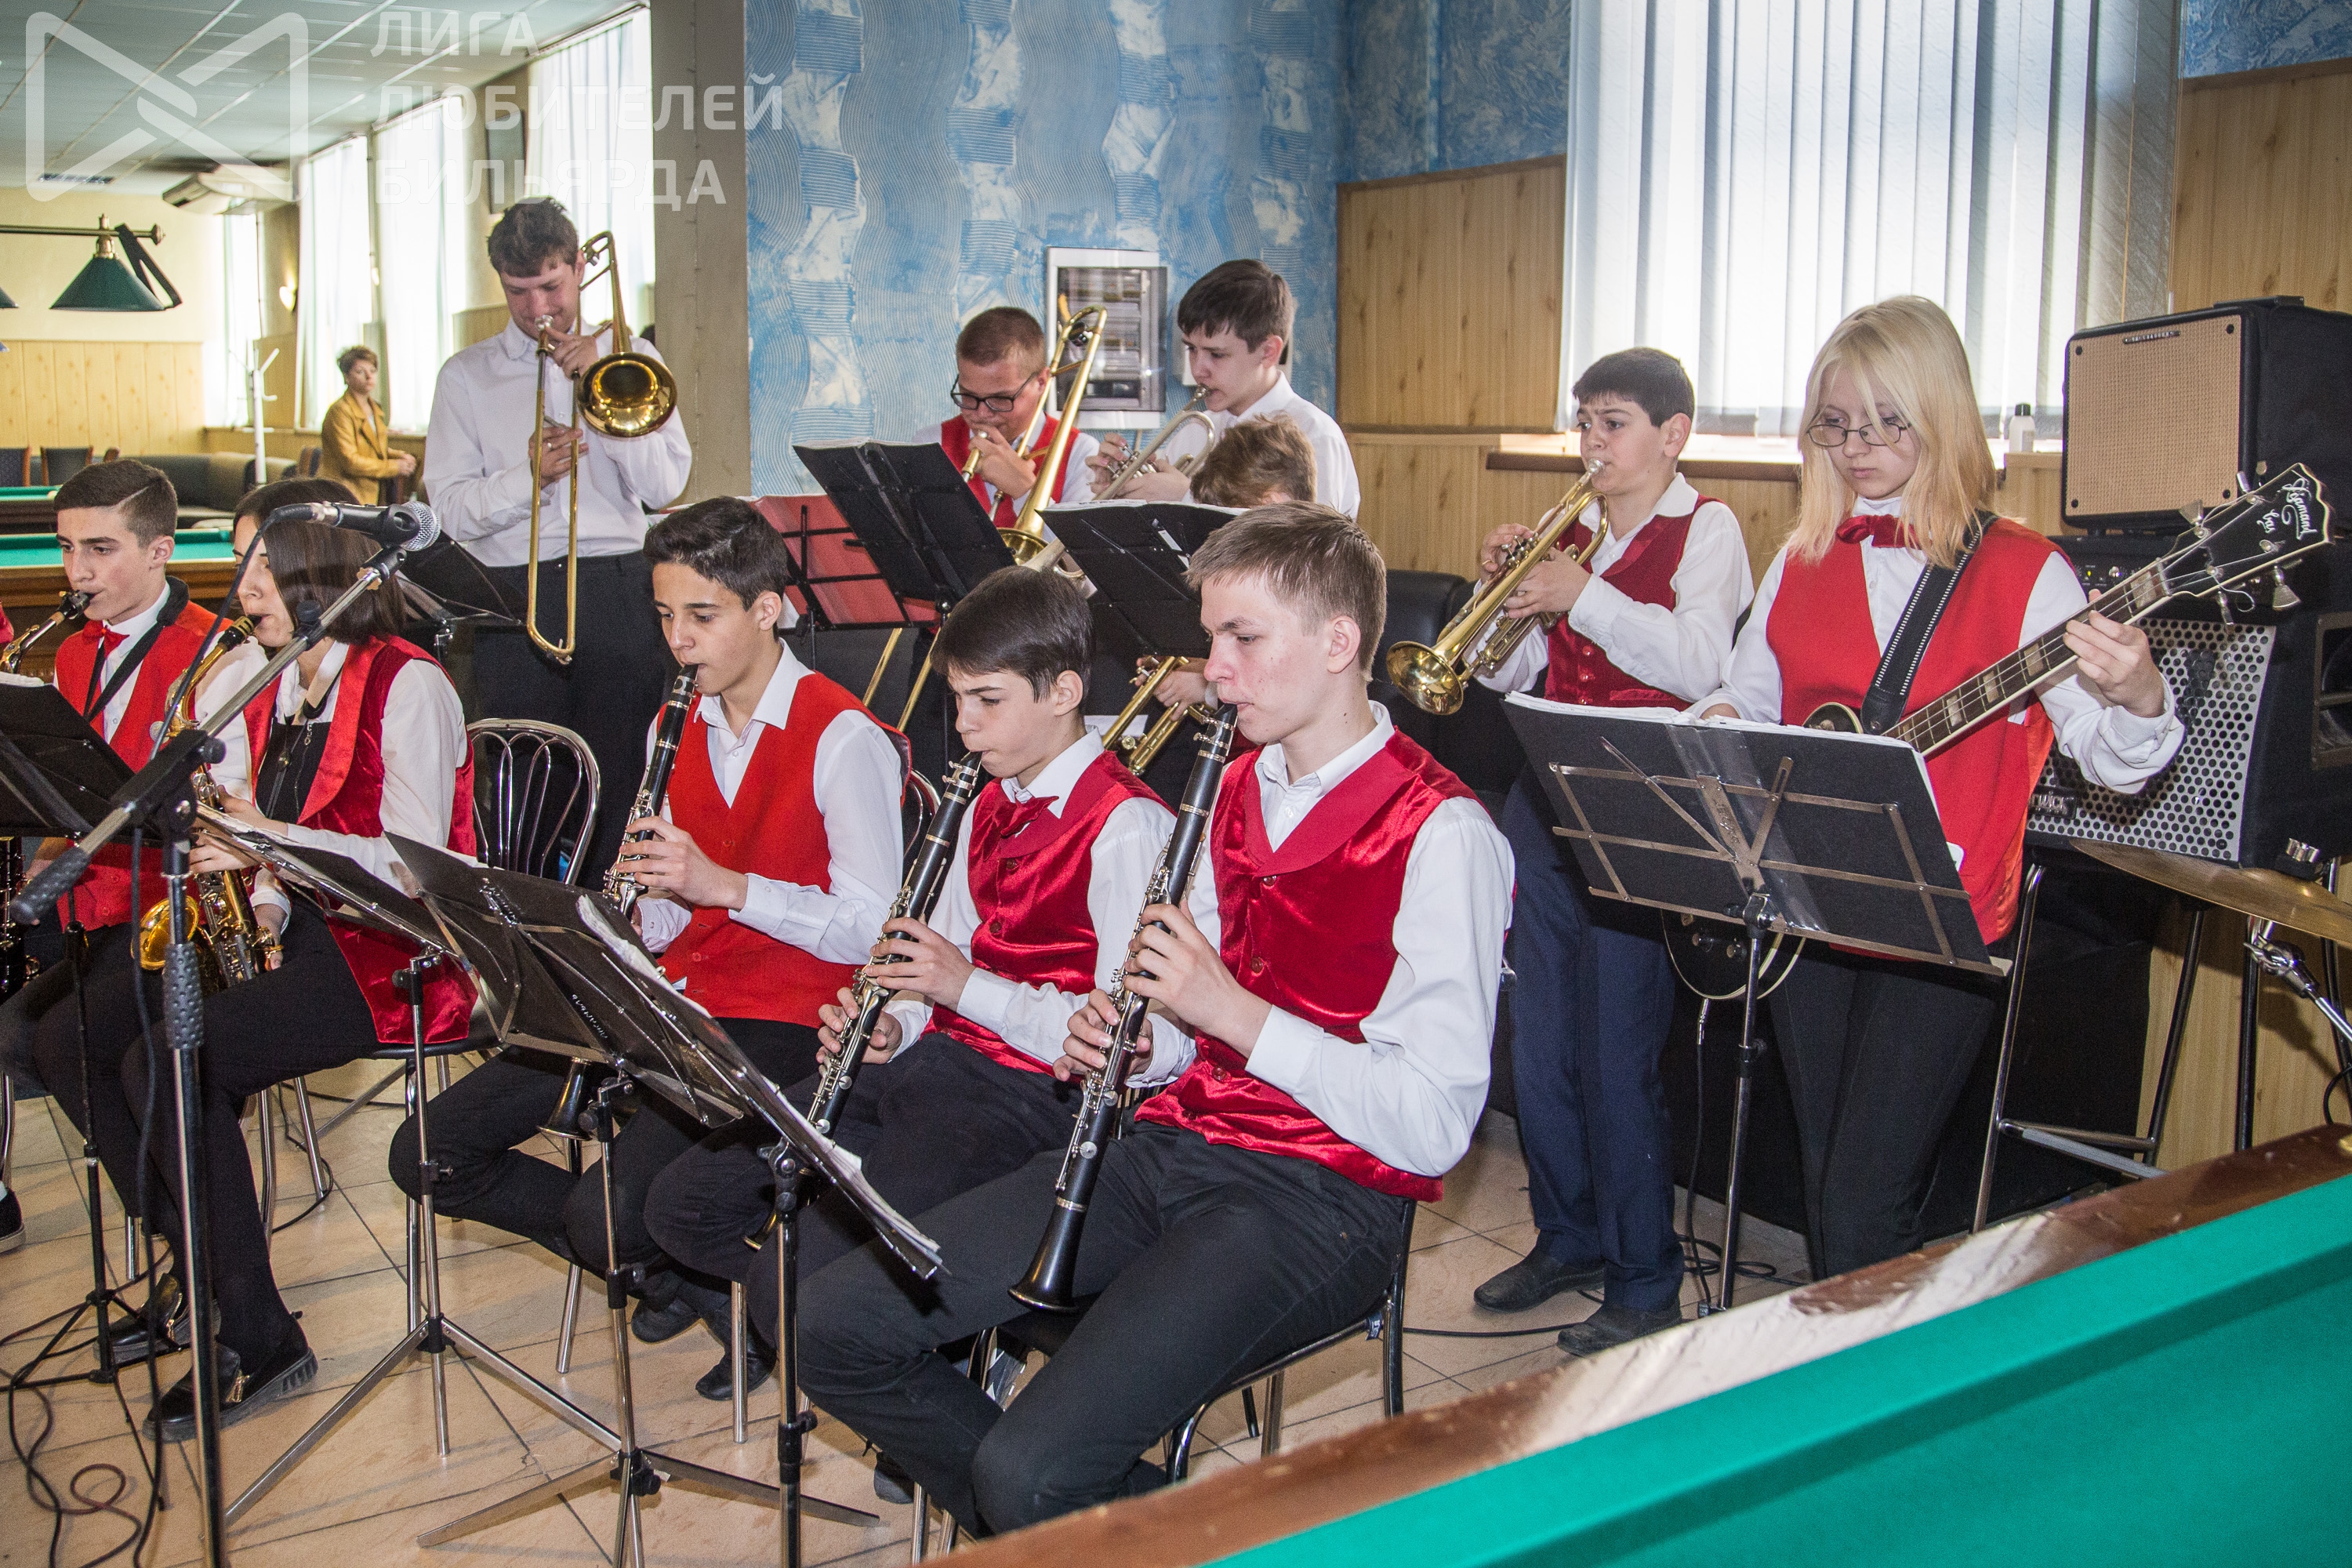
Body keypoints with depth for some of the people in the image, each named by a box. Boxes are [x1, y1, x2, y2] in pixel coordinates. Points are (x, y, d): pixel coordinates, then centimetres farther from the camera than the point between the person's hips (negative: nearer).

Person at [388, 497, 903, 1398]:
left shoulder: (842, 739, -10)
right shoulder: (675, 731, 13)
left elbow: (871, 929, -15)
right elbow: (662, 923, 14)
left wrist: (721, 884, -23)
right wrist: (637, 895, -10)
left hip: (779, 1020, -7)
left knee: (606, 1209, -27)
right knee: (426, 1154, -1)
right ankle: (656, 1263, 13)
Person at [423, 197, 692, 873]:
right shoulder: (467, 376, 11)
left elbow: (664, 485, 0)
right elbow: (451, 508, 1)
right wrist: (526, 476, -16)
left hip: (619, 592, 0)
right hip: (513, 598, 0)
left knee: (624, 779, -2)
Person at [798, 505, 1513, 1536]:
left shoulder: (1440, 833, -12)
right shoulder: (1240, 790, 13)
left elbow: (1433, 1127, -17)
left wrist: (1230, 1009, -20)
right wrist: (1127, 1036, 1)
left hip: (1317, 1201, -7)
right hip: (1173, 1141, 8)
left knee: (1030, 1473, -25)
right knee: (839, 1329, -3)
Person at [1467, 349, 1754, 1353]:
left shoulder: (1704, 529, -2)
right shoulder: (1571, 534, 14)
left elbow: (1699, 664, -19)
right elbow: (1504, 673, 13)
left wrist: (1582, 595, -20)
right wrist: (1507, 587, -3)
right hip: (1546, 799, 6)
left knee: (1618, 1053, -5)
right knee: (1538, 1039, 12)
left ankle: (1645, 1280, 9)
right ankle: (1568, 1240, 28)